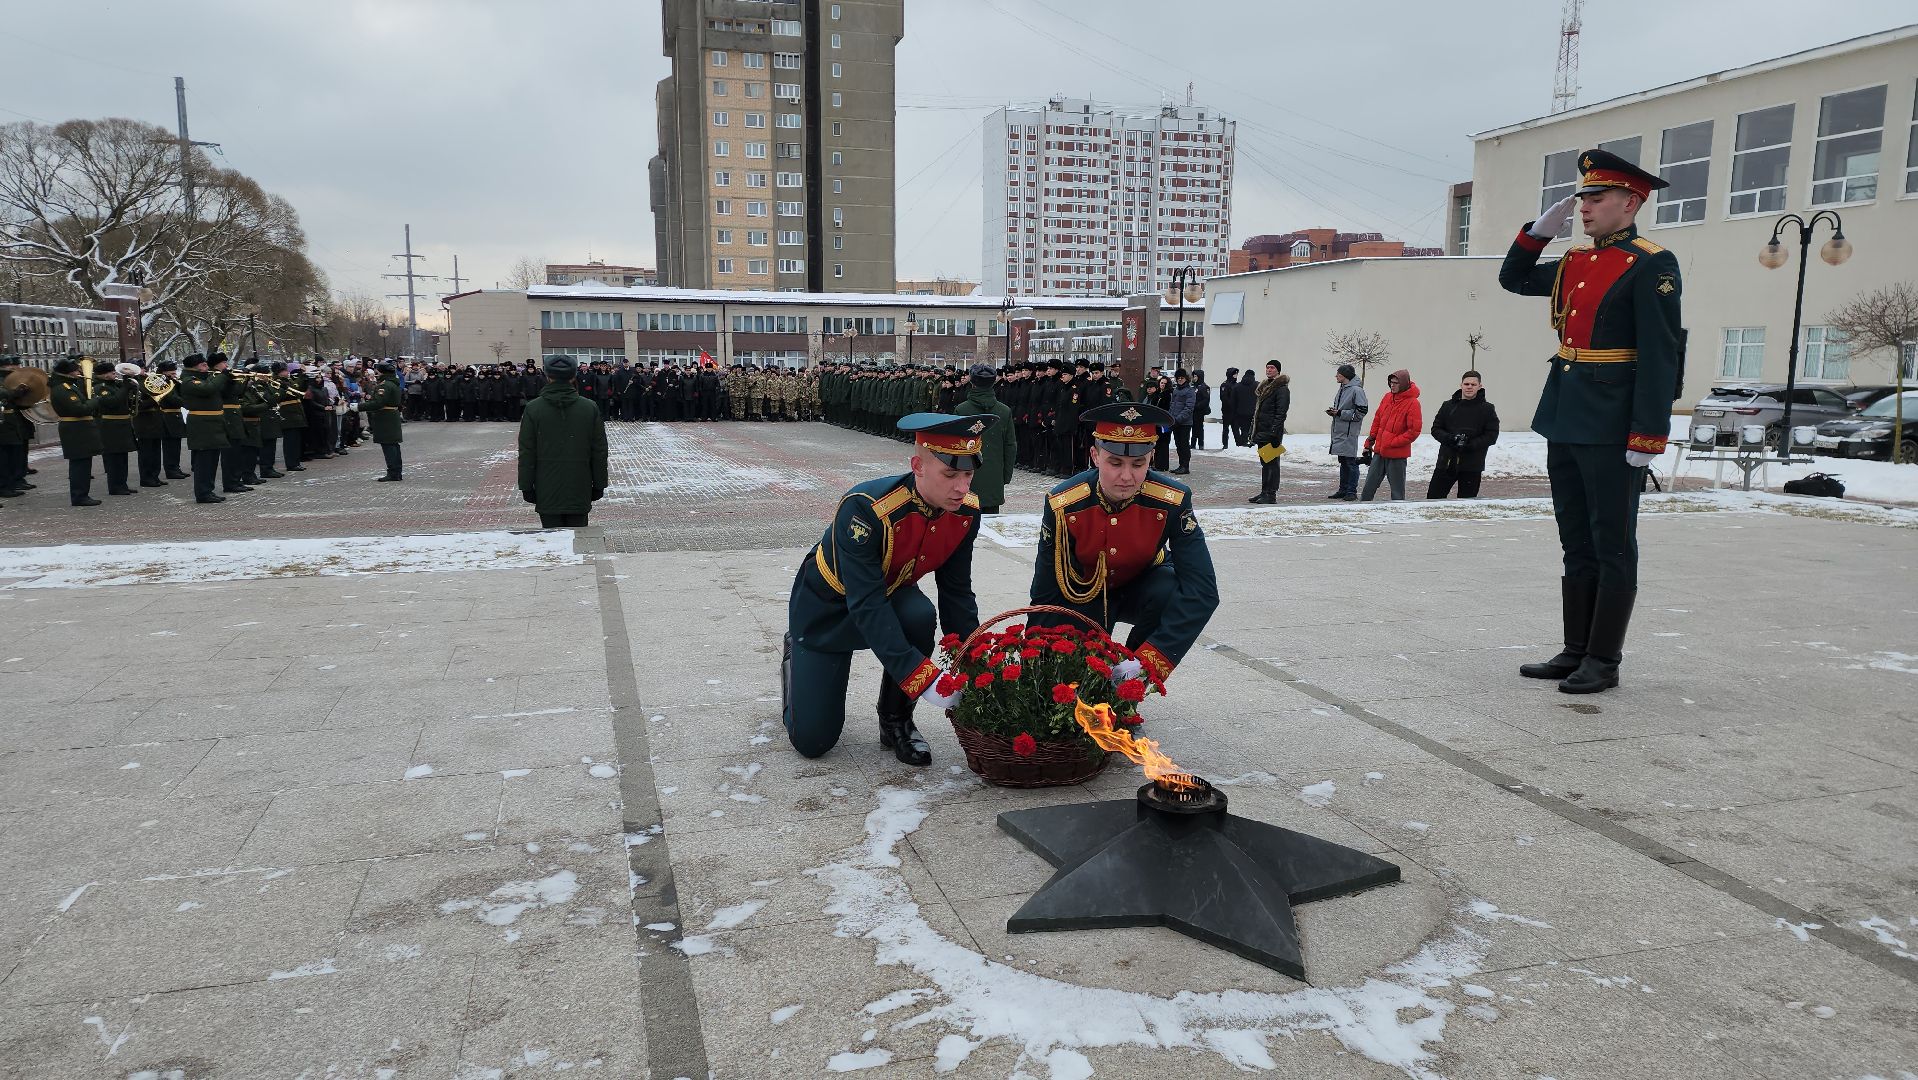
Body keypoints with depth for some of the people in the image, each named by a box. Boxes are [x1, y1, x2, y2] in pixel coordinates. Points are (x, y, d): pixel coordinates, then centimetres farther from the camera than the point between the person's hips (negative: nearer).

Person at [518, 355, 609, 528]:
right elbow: (600, 452, 2)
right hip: (580, 492, 1)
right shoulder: (590, 408, -2)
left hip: (547, 493, -1)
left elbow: (526, 453, -1)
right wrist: (599, 485, 10)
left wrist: (526, 486, 6)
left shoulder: (533, 409, -4)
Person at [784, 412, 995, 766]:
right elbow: (866, 605, -40)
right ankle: (797, 655, 27)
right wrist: (923, 678, -45)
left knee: (920, 617, -34)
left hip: (891, 595, 4)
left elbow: (957, 592, -8)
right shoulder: (864, 509, -38)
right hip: (828, 606, -4)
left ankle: (896, 721, -7)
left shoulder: (966, 512, -19)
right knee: (812, 740, -4)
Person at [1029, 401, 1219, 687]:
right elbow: (1045, 594, -18)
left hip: (1141, 586, 1)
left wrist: (1148, 661, -46)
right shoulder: (1062, 504, -27)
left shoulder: (1172, 501, -28)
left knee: (1171, 595, -34)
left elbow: (1203, 590, -36)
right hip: (1082, 596, -1)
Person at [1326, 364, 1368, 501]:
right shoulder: (1342, 389, 15)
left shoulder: (1356, 390, -12)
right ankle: (1343, 490, 20)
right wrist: (1333, 411, 5)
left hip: (1349, 433, -9)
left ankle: (1352, 491, 2)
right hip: (1339, 432, 9)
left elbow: (1361, 411, -16)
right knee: (1343, 462, 14)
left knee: (1351, 462, -3)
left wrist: (1340, 413, -15)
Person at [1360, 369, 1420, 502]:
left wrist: (1393, 443, -15)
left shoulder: (1412, 403, -14)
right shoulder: (1387, 398, 7)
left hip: (1397, 454, -7)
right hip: (1379, 451, 7)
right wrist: (1370, 441, 13)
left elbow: (1414, 431, -16)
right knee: (1370, 484, 12)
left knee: (1397, 490, 3)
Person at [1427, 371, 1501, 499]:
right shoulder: (1448, 406, 6)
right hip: (1446, 461, 2)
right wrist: (1449, 438, -14)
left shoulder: (1487, 409, 0)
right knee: (1433, 498, 1)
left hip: (1472, 466, -2)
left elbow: (1492, 435, -4)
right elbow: (1436, 429, 6)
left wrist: (1470, 445, -17)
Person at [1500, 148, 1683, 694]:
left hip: (1611, 430, -8)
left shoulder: (1651, 266, -9)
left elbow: (1660, 356, -15)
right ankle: (1576, 651, 22)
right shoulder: (1574, 264, 13)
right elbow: (1513, 278, 29)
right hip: (1564, 424, 8)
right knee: (1577, 545, 13)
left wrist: (1646, 438, -19)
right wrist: (1542, 228, 11)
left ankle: (1604, 662, 9)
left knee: (1613, 548, 1)